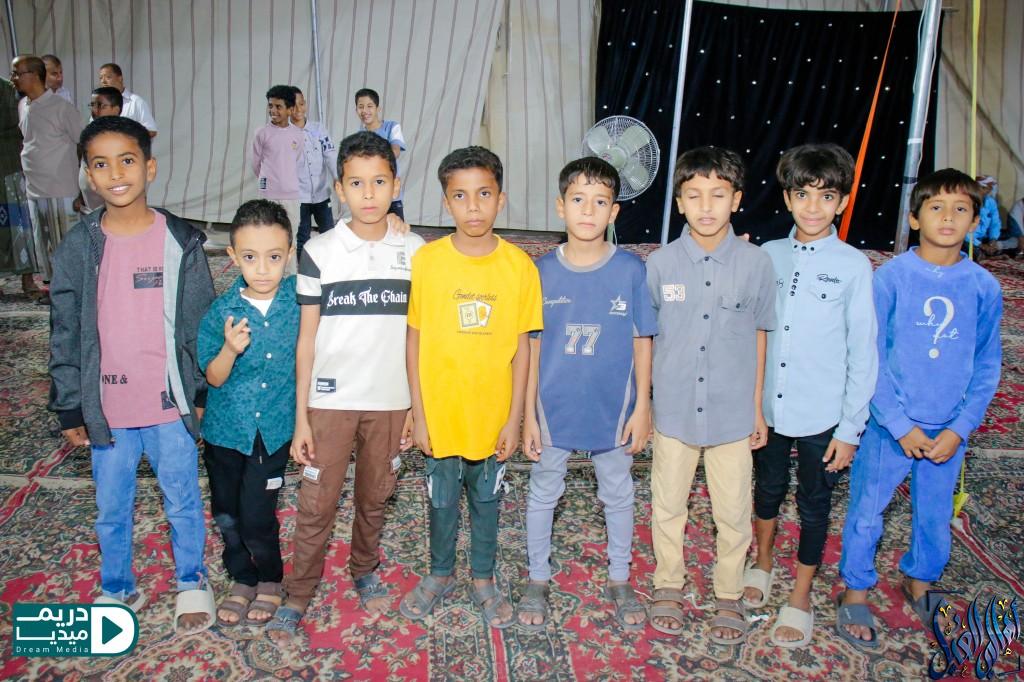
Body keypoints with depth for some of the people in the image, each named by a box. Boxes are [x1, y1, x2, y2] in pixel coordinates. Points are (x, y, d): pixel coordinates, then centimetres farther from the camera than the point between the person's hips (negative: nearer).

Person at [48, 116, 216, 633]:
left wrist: (203, 393, 1)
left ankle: (191, 582, 35)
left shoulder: (181, 242, -6)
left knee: (183, 502, 14)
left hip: (170, 404, -1)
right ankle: (118, 589, 39)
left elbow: (200, 324, 0)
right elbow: (65, 335, 2)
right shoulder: (77, 248, -3)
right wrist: (70, 409, 2)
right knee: (111, 510, 16)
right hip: (106, 409, 2)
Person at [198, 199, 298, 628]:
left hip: (274, 428, -1)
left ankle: (270, 580, 29)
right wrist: (230, 349, -28)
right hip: (226, 429, 2)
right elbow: (213, 378, -8)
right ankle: (243, 580, 40)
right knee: (227, 515, 15)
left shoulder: (298, 296, -12)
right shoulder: (221, 313, -13)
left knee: (257, 516, -1)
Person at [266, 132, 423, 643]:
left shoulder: (415, 252, -1)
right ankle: (298, 596, 25)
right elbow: (306, 338, -3)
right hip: (330, 401, -1)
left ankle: (365, 572, 41)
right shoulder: (319, 252, -6)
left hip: (391, 402, 2)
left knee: (375, 497, 17)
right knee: (317, 505, 6)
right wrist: (300, 417, -4)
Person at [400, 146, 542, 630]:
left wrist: (514, 419, -4)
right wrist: (418, 415, -5)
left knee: (487, 500, 19)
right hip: (440, 413, 0)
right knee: (442, 501, 18)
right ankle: (440, 575, 42)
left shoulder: (519, 266, -8)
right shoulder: (426, 260, -10)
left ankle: (483, 579, 40)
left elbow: (522, 348, -3)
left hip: (492, 414, 0)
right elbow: (414, 341, -5)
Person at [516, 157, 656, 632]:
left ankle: (619, 580, 39)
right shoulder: (543, 272, -8)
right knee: (543, 494, 14)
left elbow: (642, 342, -2)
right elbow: (532, 345, -4)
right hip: (554, 408, 0)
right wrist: (529, 414, -4)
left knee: (618, 496, 17)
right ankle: (537, 581, 36)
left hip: (612, 409, 0)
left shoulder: (631, 270, -9)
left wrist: (642, 407, -4)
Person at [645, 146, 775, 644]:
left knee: (733, 512, 13)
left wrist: (757, 407, 6)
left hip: (733, 413, 0)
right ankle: (668, 586, 38)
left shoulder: (755, 264, -6)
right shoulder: (660, 264, -6)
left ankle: (729, 595, 35)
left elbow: (759, 338, 3)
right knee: (667, 506, 16)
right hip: (673, 410, 0)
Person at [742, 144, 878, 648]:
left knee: (813, 506, 12)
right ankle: (762, 564, 46)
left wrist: (850, 427, -7)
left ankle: (799, 599, 32)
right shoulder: (768, 256, -1)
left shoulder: (854, 266, -10)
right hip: (766, 407, 3)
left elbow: (863, 353, -7)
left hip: (822, 416, -3)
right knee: (767, 490, 21)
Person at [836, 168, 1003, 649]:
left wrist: (960, 429, -4)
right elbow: (871, 358, -9)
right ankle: (855, 591, 26)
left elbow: (987, 366, 4)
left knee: (935, 513, 17)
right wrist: (900, 425, -11)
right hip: (890, 424, -3)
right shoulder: (891, 277, -11)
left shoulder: (984, 287, -3)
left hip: (948, 429, 3)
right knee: (867, 511, 6)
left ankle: (920, 582, 41)